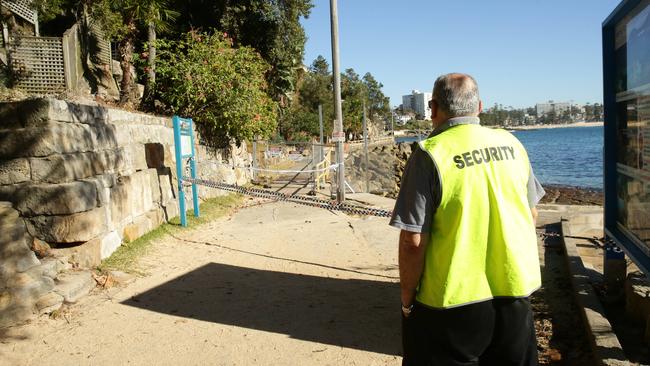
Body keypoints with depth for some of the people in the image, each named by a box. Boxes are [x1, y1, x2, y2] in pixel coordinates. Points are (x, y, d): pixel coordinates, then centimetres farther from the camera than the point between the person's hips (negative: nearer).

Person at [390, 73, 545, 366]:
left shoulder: (430, 154, -17)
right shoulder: (511, 144, 1)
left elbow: (413, 240, -19)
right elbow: (532, 214, 12)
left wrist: (407, 298, -6)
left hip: (453, 300, -5)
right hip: (514, 291, 6)